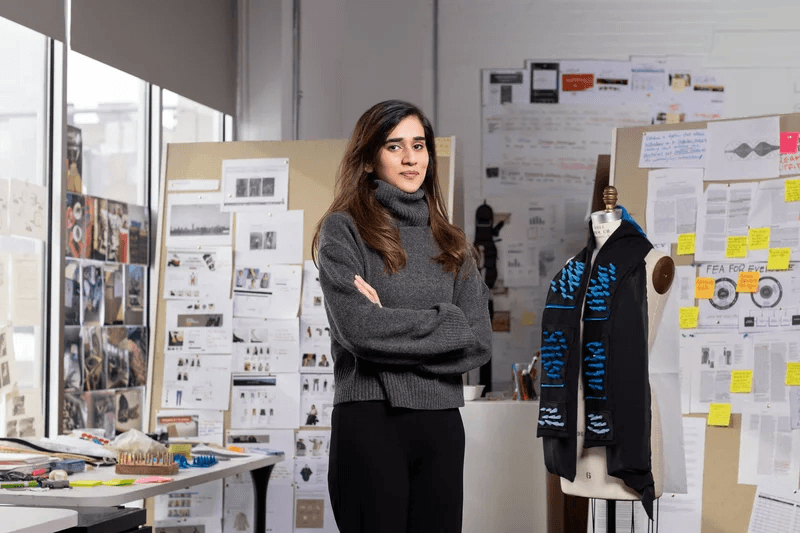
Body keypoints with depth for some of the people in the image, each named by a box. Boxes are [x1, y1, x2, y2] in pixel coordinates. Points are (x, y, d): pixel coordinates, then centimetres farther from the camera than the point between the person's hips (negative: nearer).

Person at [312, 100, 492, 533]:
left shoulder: (450, 244, 15)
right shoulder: (344, 230, 0)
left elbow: (479, 343, 3)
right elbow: (357, 327, -14)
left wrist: (393, 327, -8)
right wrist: (446, 323, -6)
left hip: (440, 426, 5)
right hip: (370, 420, -4)